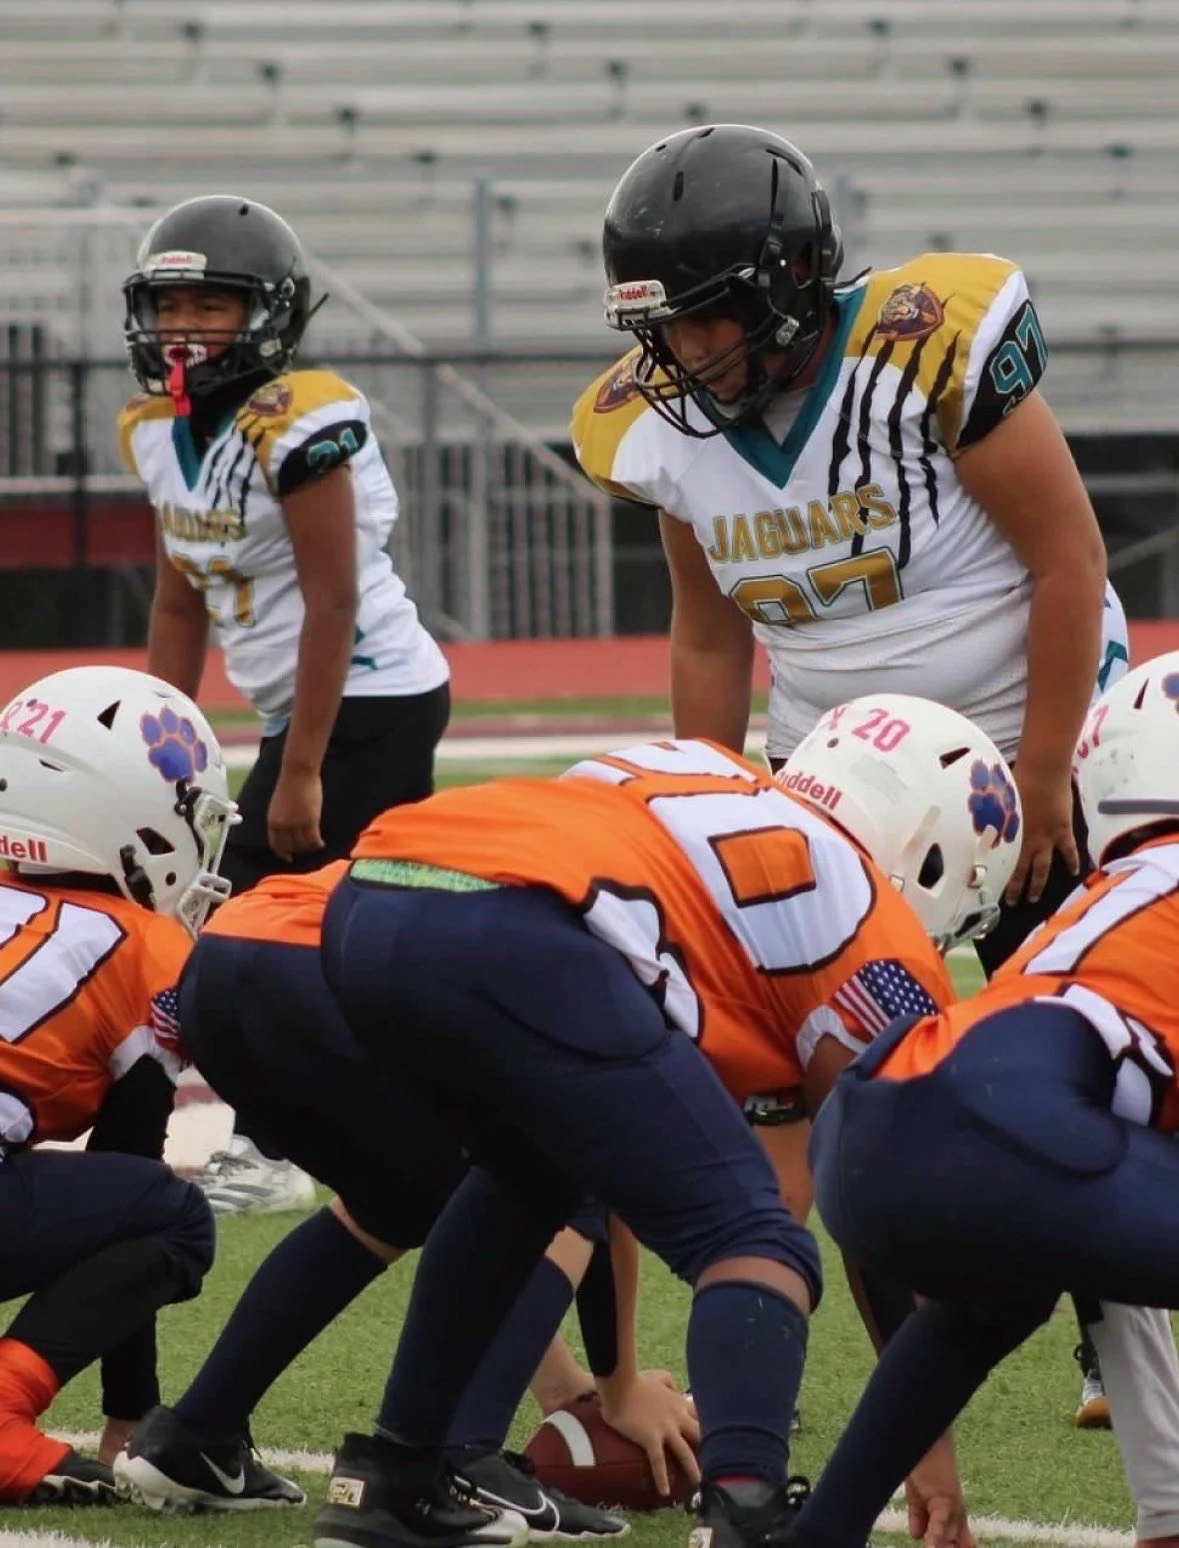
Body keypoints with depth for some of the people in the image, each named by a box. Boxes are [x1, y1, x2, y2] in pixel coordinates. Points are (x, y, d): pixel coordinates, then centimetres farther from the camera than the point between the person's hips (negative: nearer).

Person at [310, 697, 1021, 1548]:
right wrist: (930, 1448, 34)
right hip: (518, 942, -8)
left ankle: (388, 1477, 34)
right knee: (752, 1242, 1)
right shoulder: (872, 935, 18)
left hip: (365, 912, 8)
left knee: (528, 1178, 34)